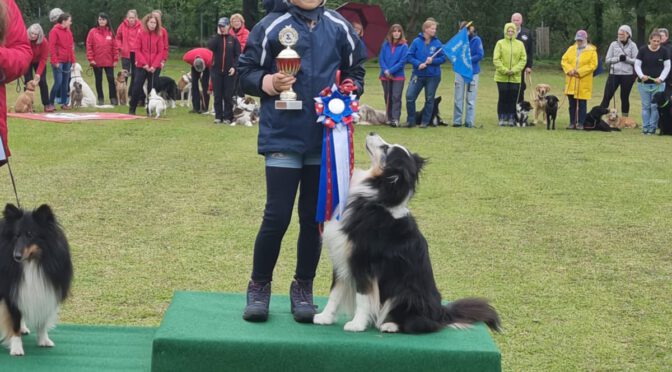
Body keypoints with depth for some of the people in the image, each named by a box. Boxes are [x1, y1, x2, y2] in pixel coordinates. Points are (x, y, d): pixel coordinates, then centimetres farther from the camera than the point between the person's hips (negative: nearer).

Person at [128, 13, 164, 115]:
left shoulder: (159, 36, 3)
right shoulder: (141, 34, 0)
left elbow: (160, 52, 0)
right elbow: (137, 50, -3)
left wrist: (154, 65, -10)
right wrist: (144, 63, -12)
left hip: (155, 68, 1)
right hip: (141, 66, -1)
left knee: (152, 89, 3)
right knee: (137, 87, -4)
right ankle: (132, 109, 7)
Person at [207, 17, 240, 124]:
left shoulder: (233, 39, 3)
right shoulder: (215, 38, 8)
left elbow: (238, 55, 1)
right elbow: (210, 47, -13)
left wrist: (234, 66, -11)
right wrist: (218, 34, -10)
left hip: (229, 72, -2)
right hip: (216, 70, 2)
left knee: (228, 96, 0)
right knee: (217, 95, 3)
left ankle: (227, 117, 6)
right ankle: (218, 116, 9)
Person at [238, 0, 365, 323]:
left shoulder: (339, 27, 5)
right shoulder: (271, 26, -3)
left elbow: (356, 72, 15)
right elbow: (246, 72, 2)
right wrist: (269, 83, -16)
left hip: (326, 140, 3)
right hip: (283, 138, -3)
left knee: (315, 218, 10)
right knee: (277, 217, -2)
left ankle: (303, 288, 23)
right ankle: (259, 287, 16)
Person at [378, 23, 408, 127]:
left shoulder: (404, 46, -4)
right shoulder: (385, 44, 5)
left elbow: (402, 61, -10)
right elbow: (381, 59, 2)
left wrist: (391, 71, -14)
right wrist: (385, 70, -13)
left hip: (398, 76, -4)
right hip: (385, 76, 4)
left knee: (396, 97, -10)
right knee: (387, 97, 9)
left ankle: (396, 119, -13)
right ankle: (389, 118, 17)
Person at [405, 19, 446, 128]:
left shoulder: (437, 43, -3)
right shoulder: (417, 42, -3)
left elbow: (443, 58, 0)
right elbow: (410, 56, -2)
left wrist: (432, 60, -16)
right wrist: (418, 64, -16)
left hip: (433, 75, 0)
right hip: (418, 74, 0)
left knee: (429, 99, 6)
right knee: (409, 96, -7)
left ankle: (425, 122, 17)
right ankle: (411, 120, 6)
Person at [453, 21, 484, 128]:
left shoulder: (476, 40, -8)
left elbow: (480, 55, -12)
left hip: (472, 72, -3)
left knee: (470, 99, 4)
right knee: (458, 98, 6)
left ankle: (469, 122, 10)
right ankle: (457, 121, 13)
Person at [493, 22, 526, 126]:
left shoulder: (520, 44, 6)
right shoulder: (500, 43, 1)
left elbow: (523, 59, 3)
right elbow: (496, 59, -4)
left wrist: (514, 70, -10)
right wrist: (504, 70, -13)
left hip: (515, 77, 2)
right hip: (502, 77, -2)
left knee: (513, 98, 2)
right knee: (503, 98, 1)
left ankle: (511, 118, 9)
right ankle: (502, 118, 7)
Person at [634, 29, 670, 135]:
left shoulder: (663, 51, 0)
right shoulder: (643, 50, -2)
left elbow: (667, 67, 3)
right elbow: (637, 65, 0)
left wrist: (661, 78, -9)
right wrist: (641, 76, -15)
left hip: (658, 83, 0)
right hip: (644, 83, 0)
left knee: (655, 106, -1)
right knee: (646, 106, 3)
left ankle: (653, 128, 5)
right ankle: (645, 127, 8)